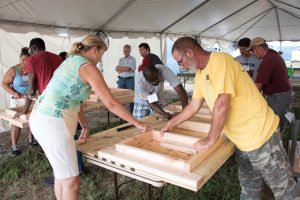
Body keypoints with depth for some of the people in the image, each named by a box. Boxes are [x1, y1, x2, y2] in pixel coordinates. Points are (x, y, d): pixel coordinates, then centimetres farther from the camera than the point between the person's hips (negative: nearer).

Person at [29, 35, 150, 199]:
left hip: (42, 119, 10)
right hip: (53, 123, -10)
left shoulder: (71, 61, 17)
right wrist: (137, 123, -4)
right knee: (71, 181, 2)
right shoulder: (88, 67, -11)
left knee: (61, 174, 23)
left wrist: (85, 126, 20)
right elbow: (110, 103, -14)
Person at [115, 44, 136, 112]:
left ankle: (132, 111, 6)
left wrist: (119, 68, -4)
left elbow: (127, 68, -16)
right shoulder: (120, 59, 16)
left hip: (129, 79, -5)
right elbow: (117, 69, 2)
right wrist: (125, 69, -12)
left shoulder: (132, 59, -2)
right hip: (121, 79, 5)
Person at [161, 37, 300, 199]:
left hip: (260, 134, -8)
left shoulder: (220, 61, -21)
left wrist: (209, 140, -16)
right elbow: (193, 106, 17)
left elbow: (221, 105, -26)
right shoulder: (200, 74, 7)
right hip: (244, 139, 8)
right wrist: (171, 123, 22)